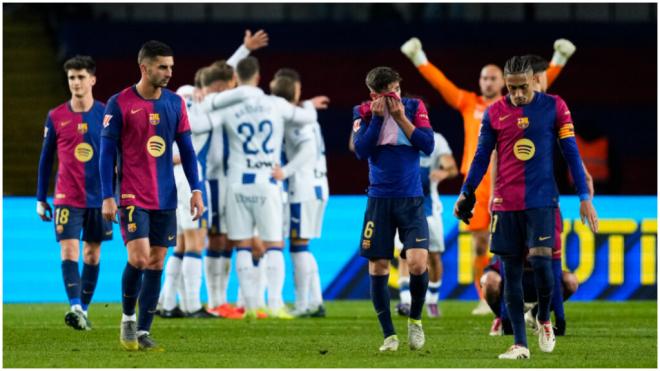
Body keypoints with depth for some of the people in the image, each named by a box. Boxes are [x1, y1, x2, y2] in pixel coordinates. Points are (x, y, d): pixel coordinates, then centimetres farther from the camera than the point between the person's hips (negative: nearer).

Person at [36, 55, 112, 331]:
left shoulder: (106, 114, 0)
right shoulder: (55, 117, 2)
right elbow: (46, 159, 9)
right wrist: (41, 199, 8)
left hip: (99, 197, 1)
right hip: (67, 198, -1)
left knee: (92, 254, 7)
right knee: (69, 251, -14)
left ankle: (84, 309, 17)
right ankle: (75, 308, -24)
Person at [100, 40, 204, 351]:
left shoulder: (175, 103, 7)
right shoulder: (119, 104, -6)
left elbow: (186, 150, 12)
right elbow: (107, 152, -4)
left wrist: (196, 190, 5)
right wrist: (107, 197, -9)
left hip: (165, 199, 4)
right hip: (133, 197, -4)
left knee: (156, 263, 3)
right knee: (139, 258, -16)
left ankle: (143, 332, 11)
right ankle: (127, 319, 8)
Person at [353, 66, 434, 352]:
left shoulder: (414, 107, 0)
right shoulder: (364, 113, 1)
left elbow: (428, 145, -9)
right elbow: (361, 151, -10)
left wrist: (401, 117, -14)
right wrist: (377, 117, -15)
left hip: (411, 199, -1)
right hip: (379, 199, 1)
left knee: (418, 263, -16)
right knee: (378, 269, 0)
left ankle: (415, 320, 9)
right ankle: (389, 335, 13)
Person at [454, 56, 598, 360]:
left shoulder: (554, 107, 0)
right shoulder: (494, 113, 4)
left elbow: (571, 153, 2)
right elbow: (481, 158, 11)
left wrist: (584, 197, -1)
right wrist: (465, 194, 2)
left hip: (542, 200, -2)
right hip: (505, 203, 2)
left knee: (540, 259, -17)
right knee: (511, 271, 1)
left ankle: (544, 320, 10)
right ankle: (520, 344, 6)